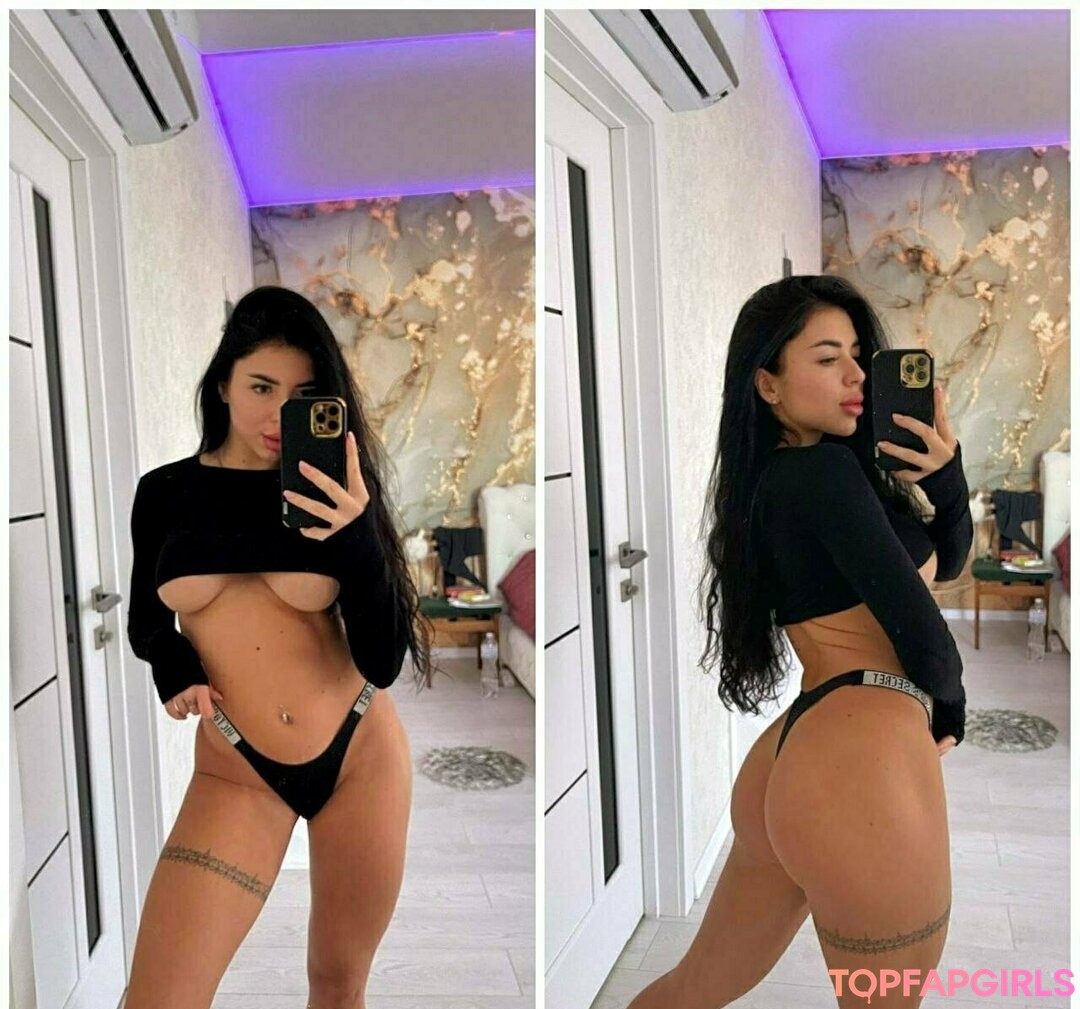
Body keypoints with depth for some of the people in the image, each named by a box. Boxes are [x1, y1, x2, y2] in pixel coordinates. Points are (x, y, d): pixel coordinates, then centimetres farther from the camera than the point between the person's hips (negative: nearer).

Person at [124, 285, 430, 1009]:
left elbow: (383, 663, -13)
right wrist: (173, 667, -7)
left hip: (360, 753, 0)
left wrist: (356, 532, -27)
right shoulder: (164, 492, -1)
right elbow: (144, 621, 15)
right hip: (235, 770, 1)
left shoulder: (332, 494, -7)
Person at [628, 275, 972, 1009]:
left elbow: (946, 561, 18)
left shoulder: (775, 478, 16)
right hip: (863, 763, -9)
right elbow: (919, 626, -12)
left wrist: (944, 471, -2)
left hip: (797, 759, 9)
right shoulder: (823, 470, -11)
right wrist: (948, 710, 9)